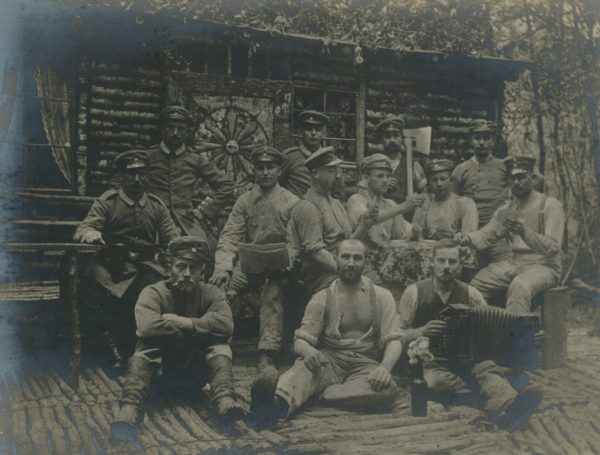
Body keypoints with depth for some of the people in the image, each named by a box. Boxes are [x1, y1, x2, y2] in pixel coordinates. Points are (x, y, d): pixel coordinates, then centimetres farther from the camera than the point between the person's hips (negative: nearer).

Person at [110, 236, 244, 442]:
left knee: (219, 345, -24)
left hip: (196, 371, 2)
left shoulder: (211, 293, -6)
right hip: (160, 368, -1)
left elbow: (226, 325, -28)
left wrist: (178, 321, -27)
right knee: (146, 347, -30)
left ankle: (225, 400, -39)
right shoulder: (153, 293, -12)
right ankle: (130, 408, -43)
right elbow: (147, 327, -34)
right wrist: (197, 328, -24)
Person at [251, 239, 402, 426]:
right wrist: (308, 351, -27)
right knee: (304, 365, -35)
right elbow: (301, 340, -1)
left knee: (387, 389, -34)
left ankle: (316, 394, -36)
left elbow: (393, 340, 0)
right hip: (329, 361, 0)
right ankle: (278, 402, -63)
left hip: (365, 365, 0)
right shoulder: (322, 298, 6)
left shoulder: (381, 296, 7)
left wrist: (384, 367, -23)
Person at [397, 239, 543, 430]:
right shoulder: (415, 292, 5)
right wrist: (421, 332, -15)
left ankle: (507, 405, -61)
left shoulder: (470, 294, 11)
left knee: (488, 368, -33)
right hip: (430, 360, -2)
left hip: (468, 358, 2)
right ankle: (498, 396, -26)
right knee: (438, 379, -37)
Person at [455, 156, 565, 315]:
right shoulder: (506, 209, 12)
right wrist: (468, 238, -19)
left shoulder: (550, 205, -8)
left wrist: (525, 233, -34)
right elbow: (486, 234, 5)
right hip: (514, 263, 6)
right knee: (475, 283, -10)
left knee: (519, 286, -36)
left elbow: (553, 248, -17)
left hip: (544, 265, -6)